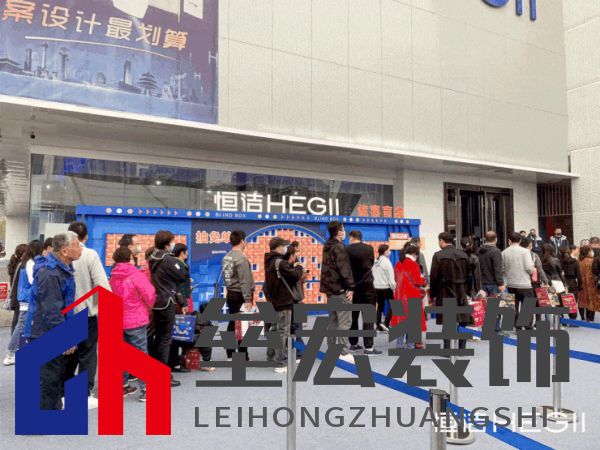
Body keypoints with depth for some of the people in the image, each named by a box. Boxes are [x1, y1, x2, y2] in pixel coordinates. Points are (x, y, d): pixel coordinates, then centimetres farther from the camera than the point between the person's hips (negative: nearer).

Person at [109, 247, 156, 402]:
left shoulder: (113, 277, 2)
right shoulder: (136, 275, -14)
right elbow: (150, 295, -17)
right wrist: (147, 309, 2)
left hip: (117, 320, 5)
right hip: (136, 320, -5)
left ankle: (123, 386, 25)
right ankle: (144, 390, 2)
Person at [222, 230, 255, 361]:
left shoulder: (226, 257, 10)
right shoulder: (241, 258, -17)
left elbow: (226, 277, 12)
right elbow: (245, 281, -20)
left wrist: (230, 289, 15)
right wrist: (248, 299, -20)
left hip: (231, 294, 9)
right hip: (240, 296, -9)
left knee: (232, 324, 14)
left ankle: (230, 355, 21)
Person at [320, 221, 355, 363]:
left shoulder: (327, 247, 15)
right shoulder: (339, 247, -13)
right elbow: (344, 270, -19)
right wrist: (350, 287, -15)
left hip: (330, 289, 9)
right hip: (340, 289, -9)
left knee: (333, 320, 15)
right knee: (344, 321, -6)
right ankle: (344, 352, -5)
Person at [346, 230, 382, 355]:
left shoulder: (347, 250, -5)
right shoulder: (369, 248, -3)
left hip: (352, 286, 2)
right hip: (367, 286, -1)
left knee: (353, 316, 12)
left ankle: (353, 344, 20)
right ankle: (368, 347, -4)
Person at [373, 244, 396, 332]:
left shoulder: (376, 262, 12)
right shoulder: (386, 262, -11)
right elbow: (390, 277, -14)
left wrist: (375, 284, 15)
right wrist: (394, 287, -10)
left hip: (377, 287, 8)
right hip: (386, 288, -8)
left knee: (380, 306, 13)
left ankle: (379, 326, 14)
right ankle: (386, 323, -11)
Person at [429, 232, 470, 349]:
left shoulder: (438, 255, -9)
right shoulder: (464, 255, 5)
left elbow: (434, 277, -9)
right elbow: (468, 275, 9)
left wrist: (432, 295, 2)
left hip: (445, 293, -4)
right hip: (461, 293, 4)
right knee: (462, 321, 11)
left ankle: (447, 349, 6)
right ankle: (462, 348, 16)